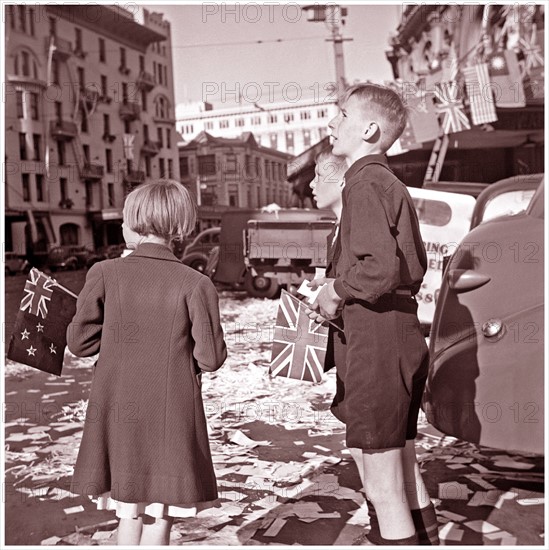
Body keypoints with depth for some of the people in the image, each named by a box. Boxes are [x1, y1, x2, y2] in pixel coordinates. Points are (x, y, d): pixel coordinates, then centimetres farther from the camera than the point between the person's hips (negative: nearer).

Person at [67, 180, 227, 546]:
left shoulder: (105, 273, -8)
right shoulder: (195, 284, -12)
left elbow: (80, 342, -3)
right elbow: (211, 358, -11)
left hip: (118, 413, 2)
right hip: (171, 418, -2)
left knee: (129, 512, 19)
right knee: (159, 520, 11)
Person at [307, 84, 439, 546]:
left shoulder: (364, 183, -14)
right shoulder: (393, 184, 15)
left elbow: (381, 267, -28)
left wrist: (337, 290, -11)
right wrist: (344, 287, 13)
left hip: (376, 347, -10)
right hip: (407, 340, 10)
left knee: (379, 471, 4)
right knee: (401, 459, 23)